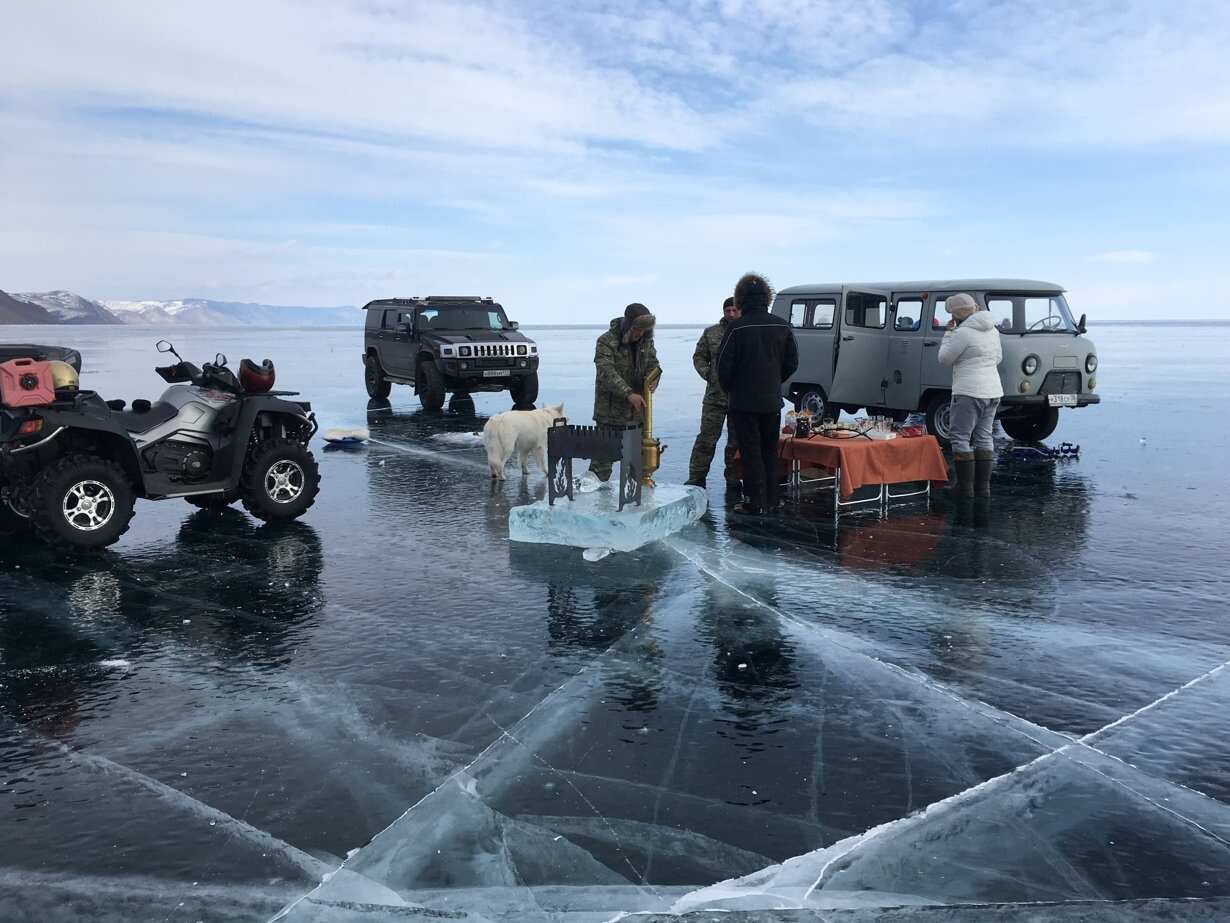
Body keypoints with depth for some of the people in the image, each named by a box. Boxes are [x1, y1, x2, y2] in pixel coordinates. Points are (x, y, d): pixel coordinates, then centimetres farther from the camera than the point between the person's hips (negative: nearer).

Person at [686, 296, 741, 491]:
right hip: (715, 396, 1)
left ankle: (733, 480, 21)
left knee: (737, 442, 9)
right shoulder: (711, 333, 6)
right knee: (706, 439, 2)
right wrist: (707, 374, -1)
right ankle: (696, 479, 9)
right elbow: (699, 357, 13)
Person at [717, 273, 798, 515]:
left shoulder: (736, 328, -14)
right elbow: (792, 363, 7)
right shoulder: (782, 326, 1)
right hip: (772, 401, 5)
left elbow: (724, 366, -11)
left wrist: (729, 389, 7)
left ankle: (755, 502, 3)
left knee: (750, 452, 2)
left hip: (744, 402, -5)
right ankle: (771, 500, 21)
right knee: (770, 450, 15)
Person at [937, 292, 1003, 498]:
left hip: (969, 392, -9)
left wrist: (948, 333, 3)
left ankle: (965, 488, -5)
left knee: (960, 437, -3)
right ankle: (983, 487, 14)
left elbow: (944, 359, -6)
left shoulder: (963, 333, -15)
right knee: (984, 438, 13)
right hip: (993, 391, 9)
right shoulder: (992, 330, 13)